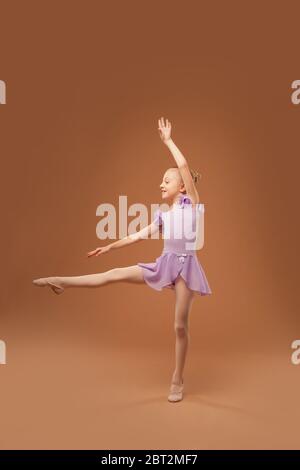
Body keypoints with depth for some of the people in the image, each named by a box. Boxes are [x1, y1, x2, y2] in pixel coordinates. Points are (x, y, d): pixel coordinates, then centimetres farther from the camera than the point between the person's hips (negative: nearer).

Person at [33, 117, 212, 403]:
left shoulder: (191, 202, -4)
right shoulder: (163, 215, 11)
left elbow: (184, 166, -15)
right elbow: (140, 235, 14)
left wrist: (167, 141, -8)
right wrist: (109, 247, 15)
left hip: (185, 264, -4)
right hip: (165, 263, 4)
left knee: (180, 325, 2)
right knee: (116, 274, -3)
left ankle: (177, 381, 17)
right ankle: (61, 282, 5)